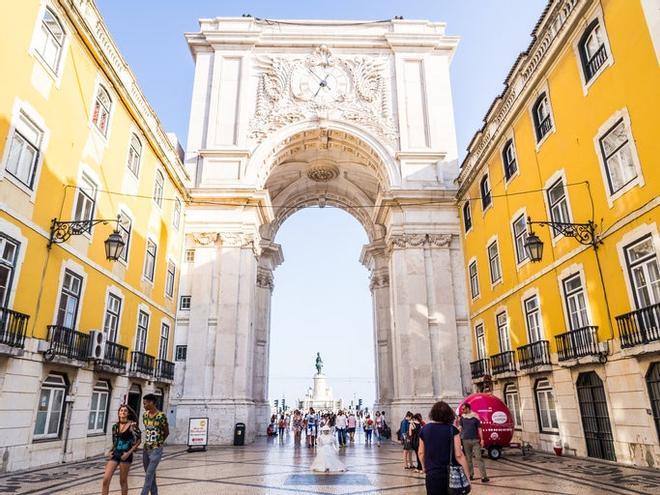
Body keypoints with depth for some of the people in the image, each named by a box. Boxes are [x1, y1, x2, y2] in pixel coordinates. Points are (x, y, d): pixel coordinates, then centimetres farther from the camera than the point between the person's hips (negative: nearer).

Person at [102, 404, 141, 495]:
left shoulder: (132, 425, -7)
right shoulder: (115, 426, 7)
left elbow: (138, 441, -6)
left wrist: (129, 453, -13)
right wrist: (110, 451, 5)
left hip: (125, 455, -4)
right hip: (115, 454, 4)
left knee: (123, 481, 6)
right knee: (106, 479, -6)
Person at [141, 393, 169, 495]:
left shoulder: (161, 416, -15)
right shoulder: (145, 415, 2)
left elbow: (166, 432, -4)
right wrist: (149, 441, 10)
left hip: (156, 450, -6)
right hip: (146, 449, 6)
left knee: (149, 475, -8)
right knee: (151, 475, 13)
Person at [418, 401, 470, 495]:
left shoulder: (424, 429, -1)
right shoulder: (452, 430, -9)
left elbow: (421, 452, 7)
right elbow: (459, 455, -12)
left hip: (432, 474, 2)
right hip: (452, 473, -1)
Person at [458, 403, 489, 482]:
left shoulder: (475, 417, -1)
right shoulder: (462, 418, 5)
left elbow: (479, 429, 2)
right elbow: (460, 428, 5)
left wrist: (482, 439, -4)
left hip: (475, 440, -2)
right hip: (465, 440, 2)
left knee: (479, 458, -6)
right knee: (468, 459, 8)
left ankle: (484, 476, -7)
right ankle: (470, 475, 18)